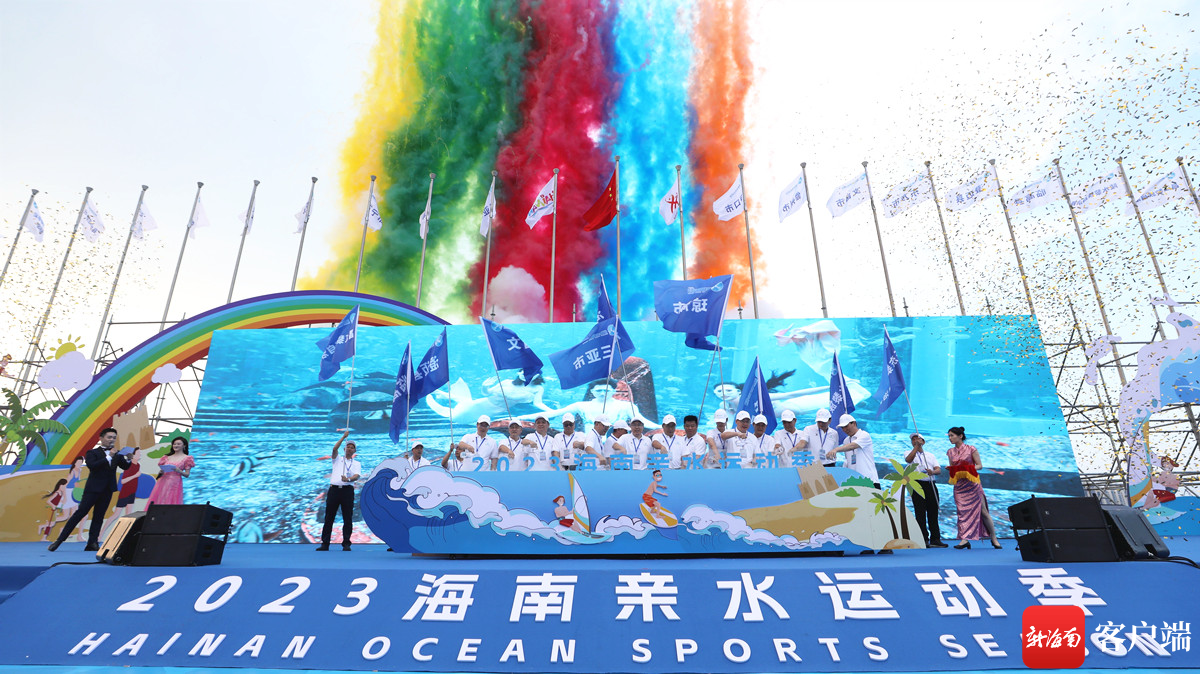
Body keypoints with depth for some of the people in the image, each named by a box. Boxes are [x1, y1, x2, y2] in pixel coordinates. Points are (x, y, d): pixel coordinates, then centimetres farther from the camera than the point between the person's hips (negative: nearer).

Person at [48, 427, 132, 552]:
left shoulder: (116, 454, 13)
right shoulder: (92, 452, 1)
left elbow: (125, 467, 6)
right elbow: (92, 466, -17)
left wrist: (127, 458, -14)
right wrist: (109, 456, -22)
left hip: (108, 490, 4)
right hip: (93, 488, -4)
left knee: (99, 516, 5)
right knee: (80, 513, -6)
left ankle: (92, 544, 5)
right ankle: (59, 540, 3)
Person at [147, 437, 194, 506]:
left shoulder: (186, 458, 4)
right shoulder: (167, 457, 16)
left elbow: (187, 474, -1)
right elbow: (162, 469, 19)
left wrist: (179, 471, -18)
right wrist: (161, 472, -3)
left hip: (175, 484, -4)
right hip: (163, 482, 4)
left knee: (172, 502, -9)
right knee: (158, 501, -3)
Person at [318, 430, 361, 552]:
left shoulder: (356, 463, 15)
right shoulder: (337, 459, 18)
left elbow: (357, 476, -4)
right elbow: (334, 449, -2)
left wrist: (348, 479, -25)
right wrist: (344, 436, -7)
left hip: (347, 490, -1)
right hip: (334, 489, 1)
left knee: (347, 518, -3)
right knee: (329, 517, 2)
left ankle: (346, 544, 4)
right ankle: (325, 543, 8)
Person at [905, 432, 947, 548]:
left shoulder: (930, 455, 19)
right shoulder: (910, 453, 10)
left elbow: (939, 470, 6)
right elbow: (908, 459, -15)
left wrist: (933, 471, -17)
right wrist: (916, 446, -21)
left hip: (931, 485, 3)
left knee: (933, 512, 3)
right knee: (920, 513, -5)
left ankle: (935, 539, 8)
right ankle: (924, 540, -3)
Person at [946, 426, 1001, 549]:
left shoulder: (971, 449, -3)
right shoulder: (950, 452, 10)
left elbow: (980, 465, -3)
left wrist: (969, 468, -20)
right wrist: (949, 469, -8)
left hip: (972, 484, -4)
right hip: (959, 485, 4)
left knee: (982, 510, 0)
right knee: (962, 511, -3)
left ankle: (994, 538, 14)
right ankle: (965, 539, -5)